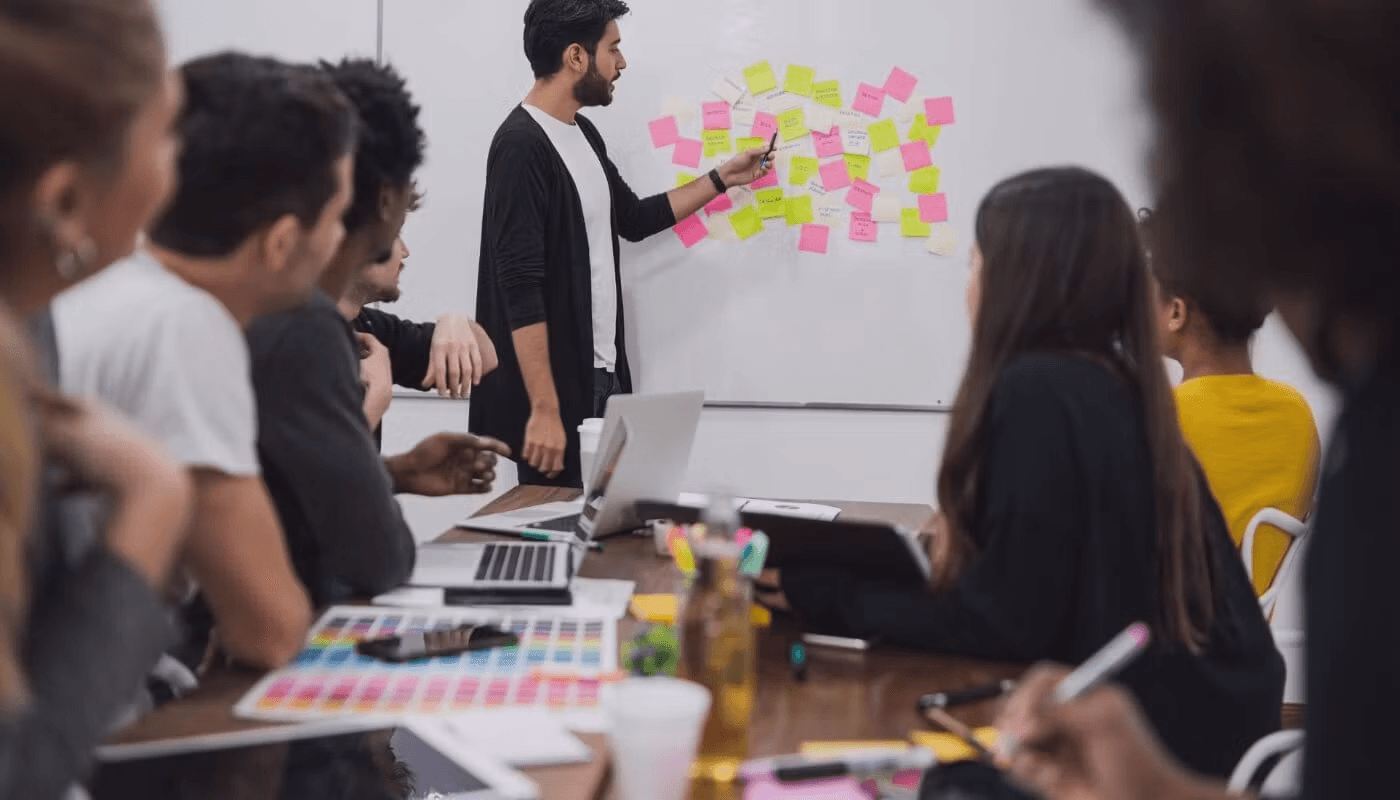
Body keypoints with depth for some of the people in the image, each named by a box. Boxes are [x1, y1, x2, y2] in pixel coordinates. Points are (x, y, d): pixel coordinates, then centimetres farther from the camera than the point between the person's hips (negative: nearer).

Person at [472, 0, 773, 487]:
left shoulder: (583, 134, 11)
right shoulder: (521, 145, -17)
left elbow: (633, 219, 26)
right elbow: (519, 287, -22)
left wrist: (722, 178, 24)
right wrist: (544, 409, -24)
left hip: (601, 376, 9)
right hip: (553, 388, -9)